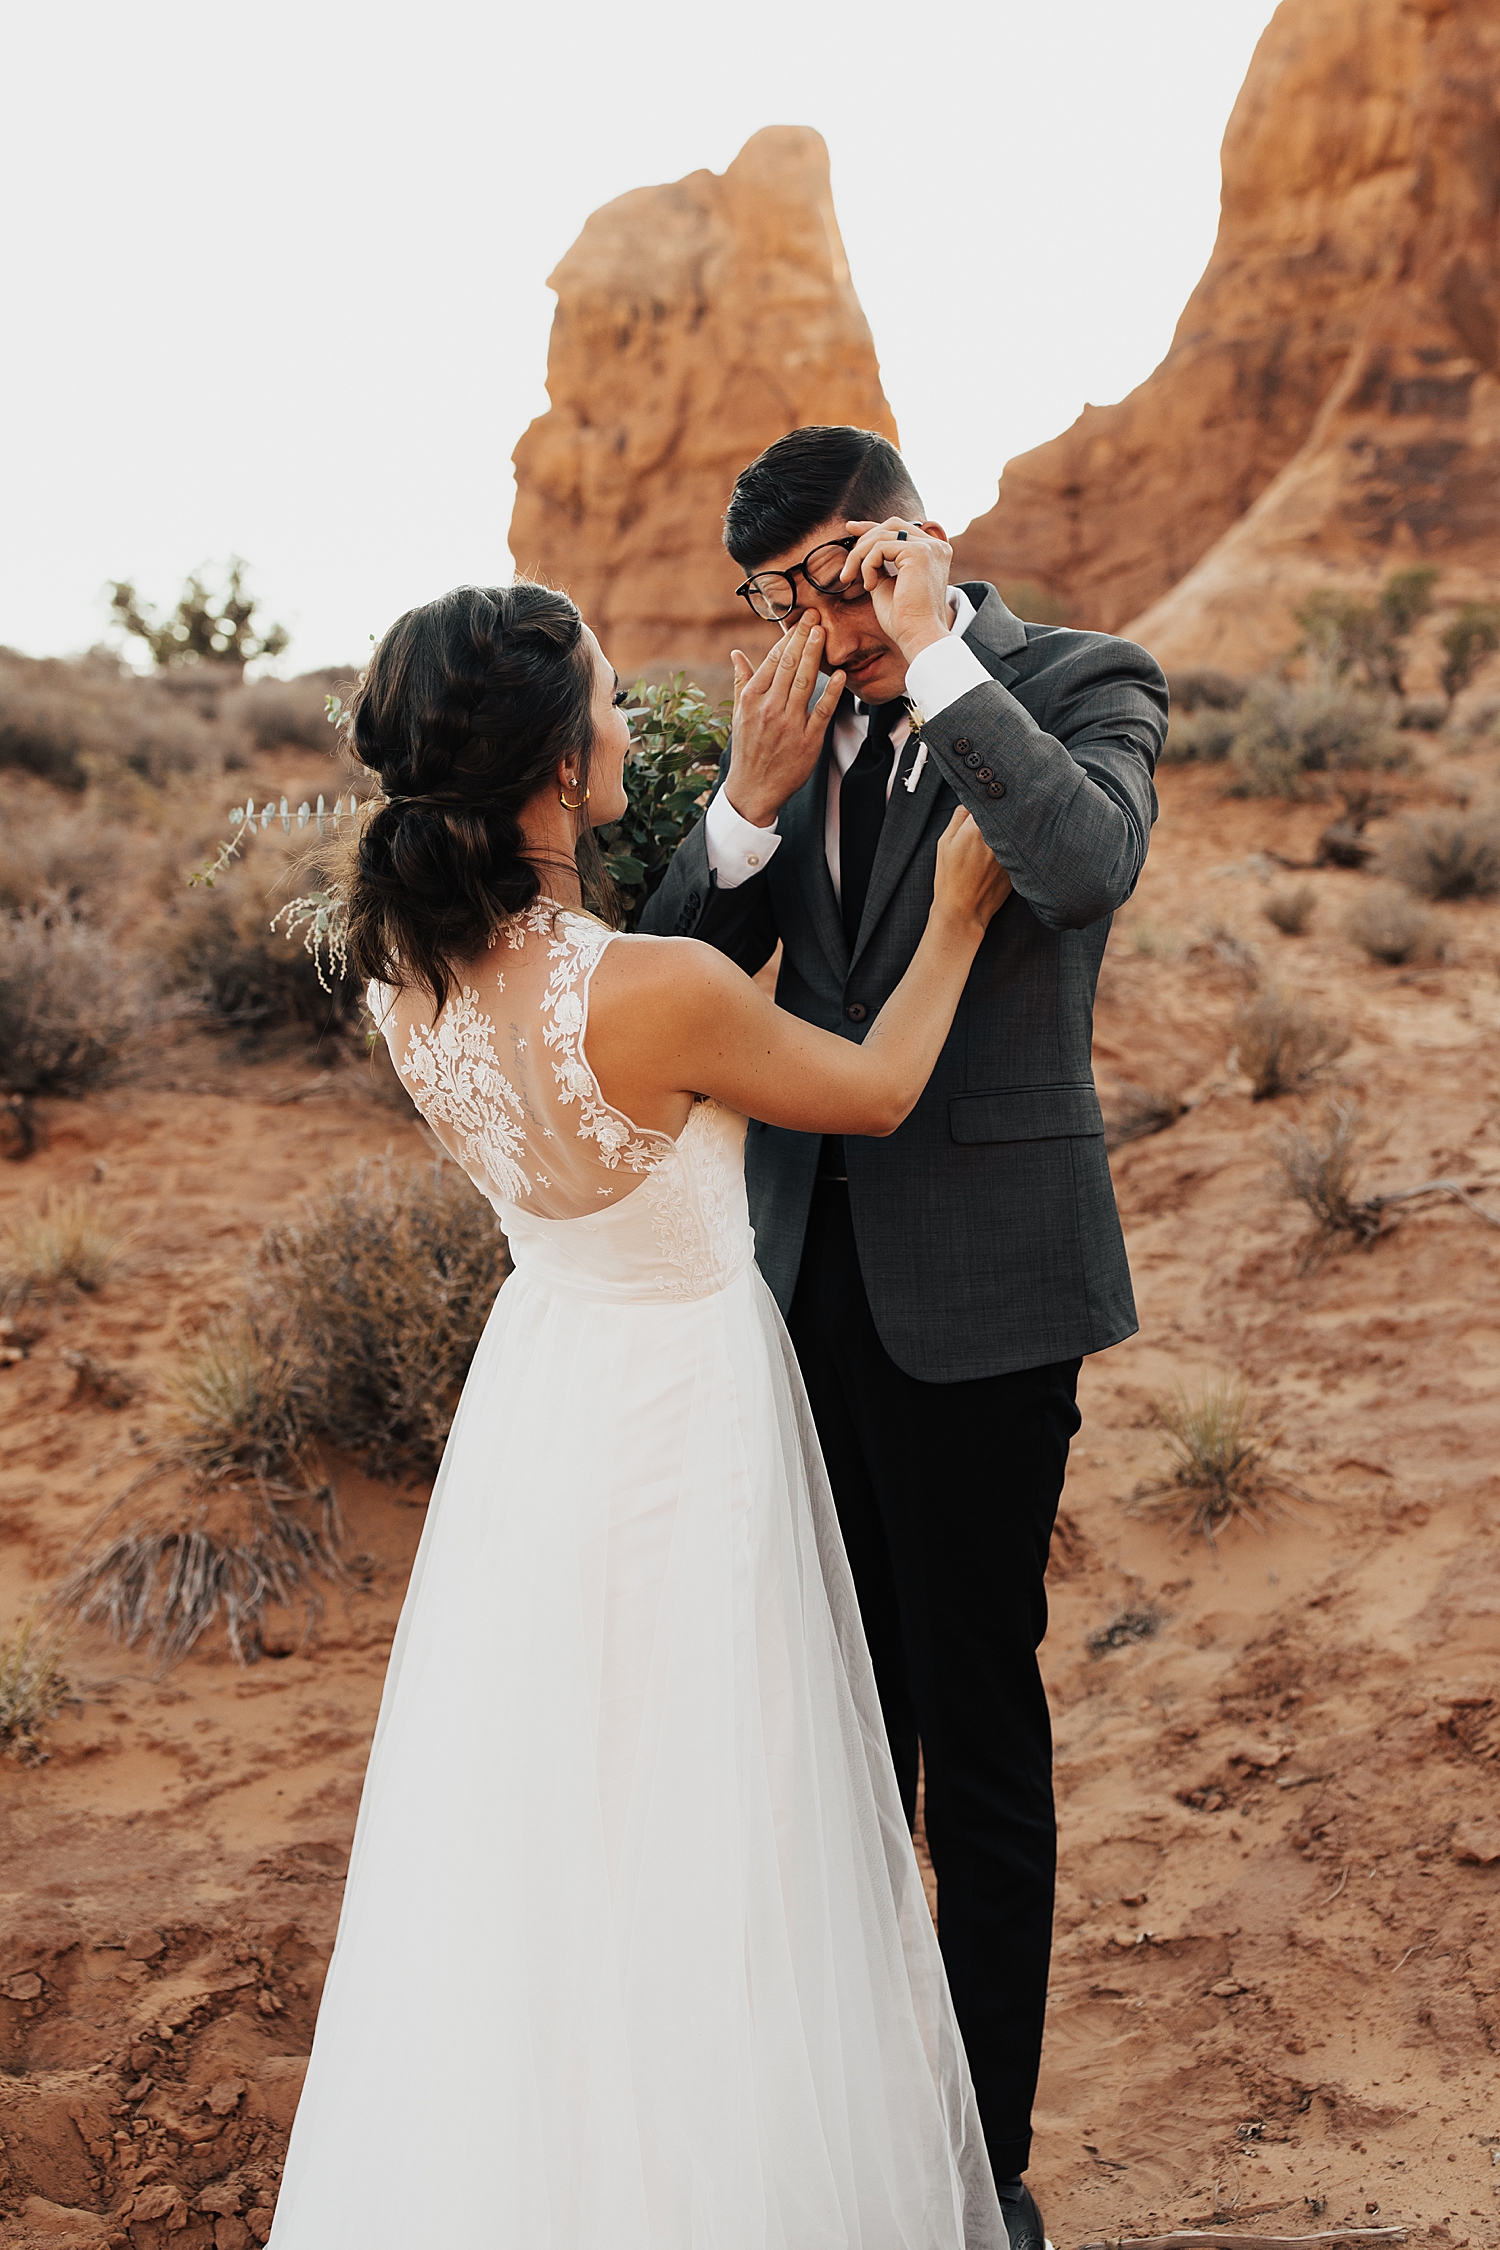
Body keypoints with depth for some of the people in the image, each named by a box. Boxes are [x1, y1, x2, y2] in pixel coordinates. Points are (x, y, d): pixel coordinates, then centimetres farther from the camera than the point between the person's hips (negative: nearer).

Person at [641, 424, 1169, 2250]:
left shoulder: (1080, 681, -7)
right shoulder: (788, 721, 7)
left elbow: (1088, 866, -28)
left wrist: (936, 650, -22)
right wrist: (754, 798, -12)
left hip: (980, 1283, -5)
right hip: (810, 1273, 6)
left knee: (979, 1719, 5)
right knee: (846, 1703, 19)